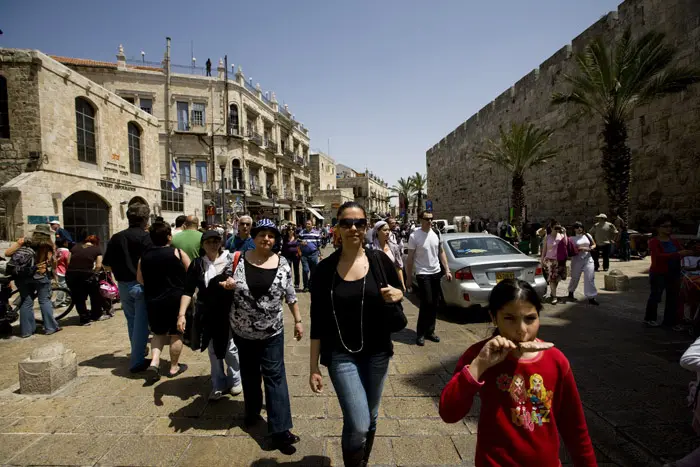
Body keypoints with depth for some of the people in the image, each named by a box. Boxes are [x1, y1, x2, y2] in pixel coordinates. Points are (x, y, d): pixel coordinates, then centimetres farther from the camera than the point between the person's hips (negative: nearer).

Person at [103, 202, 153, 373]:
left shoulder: (116, 237, 4)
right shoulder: (146, 237, -13)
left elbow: (107, 264, 5)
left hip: (123, 285, 6)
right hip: (141, 284, -6)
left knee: (131, 321, 21)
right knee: (141, 322, 3)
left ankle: (138, 352, 38)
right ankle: (136, 361, 6)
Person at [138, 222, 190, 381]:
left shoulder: (144, 256, 2)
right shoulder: (178, 253, -10)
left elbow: (139, 279, 10)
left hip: (153, 300, 4)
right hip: (176, 299, -4)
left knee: (158, 333, 20)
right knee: (176, 333, 9)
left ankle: (154, 363, 5)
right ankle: (174, 367, 18)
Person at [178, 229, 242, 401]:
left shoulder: (231, 260, -7)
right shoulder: (197, 264, -2)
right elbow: (188, 291, -4)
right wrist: (182, 314, -13)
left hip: (229, 312, -2)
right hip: (207, 314, 2)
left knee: (231, 348, 10)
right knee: (213, 350, 14)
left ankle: (235, 381, 32)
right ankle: (218, 385, 31)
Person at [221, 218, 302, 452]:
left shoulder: (282, 263, -6)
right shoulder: (240, 258, -7)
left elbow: (290, 295, 2)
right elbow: (226, 283, 5)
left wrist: (298, 320, 4)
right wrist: (227, 284, -19)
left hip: (272, 330, -1)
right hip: (242, 329, 1)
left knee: (275, 375, -1)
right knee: (249, 372, 19)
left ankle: (279, 430, 4)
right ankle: (252, 410, 41)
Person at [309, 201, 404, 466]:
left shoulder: (380, 260, -7)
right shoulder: (324, 269, -9)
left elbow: (400, 291, 10)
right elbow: (317, 321, -5)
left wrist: (395, 294, -14)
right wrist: (314, 367, -4)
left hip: (377, 352, 2)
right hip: (341, 355, -2)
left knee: (370, 419, 19)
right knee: (357, 425, -10)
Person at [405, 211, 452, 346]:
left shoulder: (436, 234, 4)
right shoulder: (414, 236, -11)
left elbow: (441, 253, 12)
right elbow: (410, 259, -8)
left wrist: (447, 270, 6)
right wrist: (408, 278, -7)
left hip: (436, 273, 6)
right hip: (423, 274, -5)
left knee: (434, 304, 10)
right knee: (427, 304, -9)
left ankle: (430, 331, 24)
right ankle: (421, 334, 6)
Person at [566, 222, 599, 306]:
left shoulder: (587, 235, 10)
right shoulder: (572, 238, 0)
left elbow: (594, 244, 15)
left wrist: (591, 248, -5)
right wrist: (581, 248, -20)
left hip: (588, 259, 3)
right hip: (577, 259, -2)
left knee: (590, 277, -6)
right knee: (575, 277, 8)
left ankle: (591, 298, -3)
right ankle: (571, 293, 31)